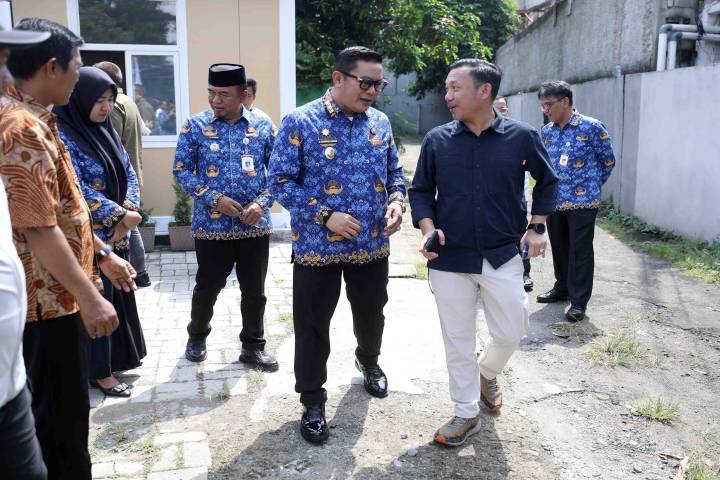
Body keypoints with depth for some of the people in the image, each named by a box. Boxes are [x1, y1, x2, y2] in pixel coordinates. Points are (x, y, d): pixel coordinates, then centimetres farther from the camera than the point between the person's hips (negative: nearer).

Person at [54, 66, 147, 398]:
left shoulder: (106, 130, 8)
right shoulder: (63, 136, -16)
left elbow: (129, 174, 7)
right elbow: (76, 190, -22)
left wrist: (128, 213, -10)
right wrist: (121, 215, -20)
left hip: (117, 233, 7)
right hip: (88, 236, -7)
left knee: (118, 294, 16)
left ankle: (119, 356, 33)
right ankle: (99, 371, 17)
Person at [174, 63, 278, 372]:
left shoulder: (262, 127, 1)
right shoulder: (195, 126, -2)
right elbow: (181, 170, -2)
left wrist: (261, 203, -12)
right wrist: (215, 198, -14)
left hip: (255, 225, 1)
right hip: (211, 225, -1)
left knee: (254, 290, 9)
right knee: (207, 286, 11)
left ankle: (253, 346, 26)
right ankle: (197, 336, 36)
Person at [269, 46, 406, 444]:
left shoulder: (380, 123, 6)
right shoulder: (300, 122, -10)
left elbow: (394, 172, 16)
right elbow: (281, 182, -12)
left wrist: (396, 200, -6)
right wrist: (326, 216, -19)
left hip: (373, 246, 5)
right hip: (318, 247, -4)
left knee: (371, 313, 22)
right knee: (312, 326, 6)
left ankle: (369, 362, 52)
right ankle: (312, 400, 24)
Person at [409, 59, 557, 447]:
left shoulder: (521, 136, -5)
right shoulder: (437, 140, -3)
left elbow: (547, 181, 10)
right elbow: (420, 190, 6)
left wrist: (536, 228, 3)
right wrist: (428, 228, -11)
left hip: (503, 256, 0)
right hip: (449, 258, 1)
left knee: (510, 333, 8)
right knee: (458, 341, 9)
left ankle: (487, 372, 42)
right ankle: (466, 414, 27)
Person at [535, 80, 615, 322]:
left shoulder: (591, 127, -8)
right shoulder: (546, 132, 7)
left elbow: (608, 161, 1)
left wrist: (591, 185, 6)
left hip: (582, 201, -5)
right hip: (554, 201, 5)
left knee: (580, 251, -2)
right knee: (559, 248, 15)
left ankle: (579, 301, 5)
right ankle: (562, 288, 32)